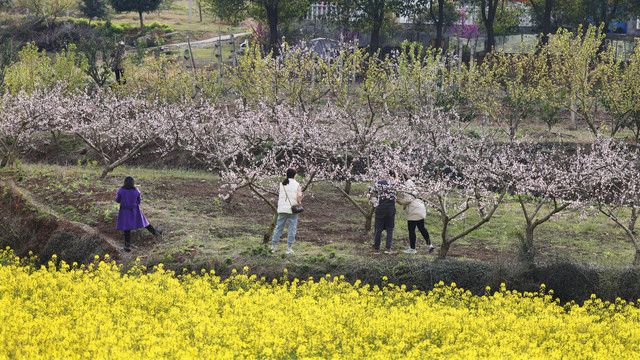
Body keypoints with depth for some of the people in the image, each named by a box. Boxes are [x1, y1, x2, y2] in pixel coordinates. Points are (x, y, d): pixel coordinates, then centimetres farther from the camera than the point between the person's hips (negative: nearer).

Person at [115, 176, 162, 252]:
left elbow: (117, 200, -3)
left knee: (127, 229, 6)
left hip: (125, 211, -1)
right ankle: (155, 232, 38)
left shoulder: (121, 190, -15)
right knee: (143, 223, 20)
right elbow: (139, 201, 3)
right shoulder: (136, 191, -9)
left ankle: (127, 247, 7)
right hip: (135, 210, 1)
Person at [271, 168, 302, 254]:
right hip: (293, 208, -3)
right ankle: (289, 248, 2)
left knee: (279, 227, 10)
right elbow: (299, 197, -13)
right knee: (292, 229, 4)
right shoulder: (296, 185, -5)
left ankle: (273, 246, 7)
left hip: (282, 209, 3)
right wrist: (299, 203, 6)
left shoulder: (282, 184, 5)